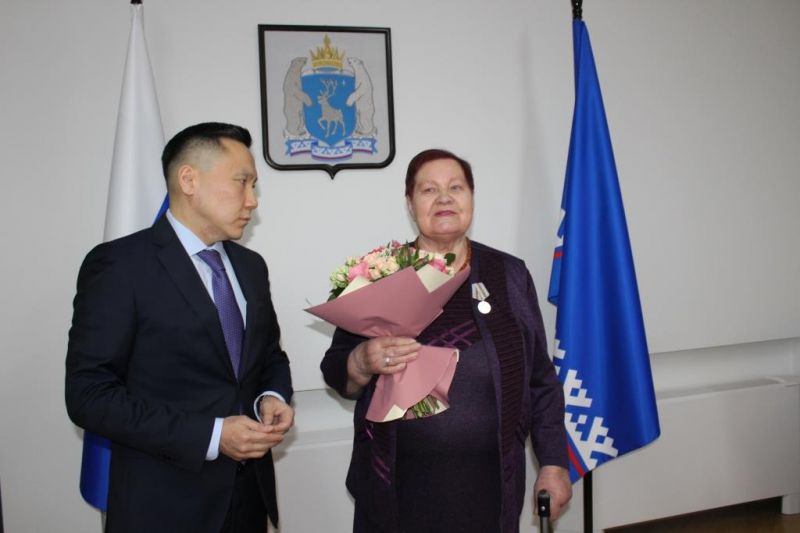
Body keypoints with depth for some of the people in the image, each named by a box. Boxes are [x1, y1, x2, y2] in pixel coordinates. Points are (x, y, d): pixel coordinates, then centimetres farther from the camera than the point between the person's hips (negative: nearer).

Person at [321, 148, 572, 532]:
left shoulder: (510, 275, 2)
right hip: (398, 487, 0)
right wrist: (363, 362, -21)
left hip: (489, 484, 1)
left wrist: (553, 463, 4)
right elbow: (336, 373, 0)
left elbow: (541, 380, 6)